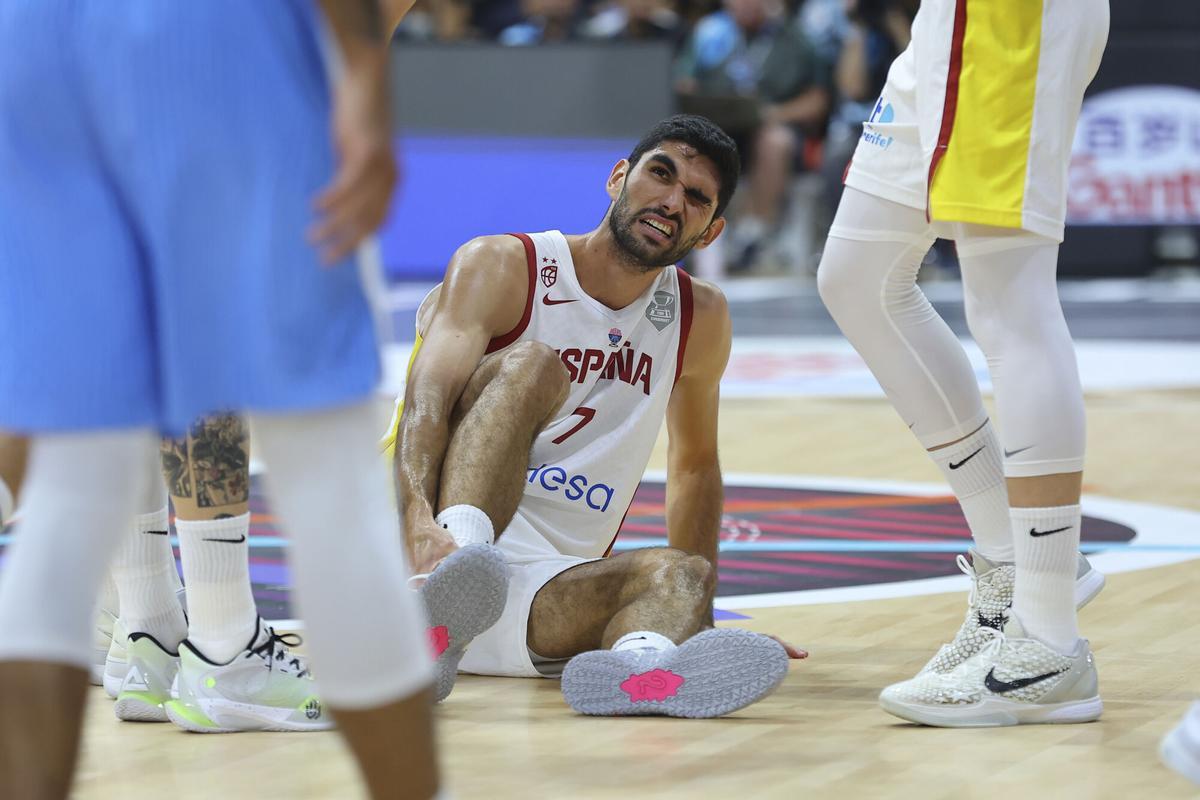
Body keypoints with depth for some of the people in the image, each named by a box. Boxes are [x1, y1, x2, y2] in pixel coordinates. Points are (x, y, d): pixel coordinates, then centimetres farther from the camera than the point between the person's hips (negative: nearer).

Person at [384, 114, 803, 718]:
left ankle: (642, 661, -66)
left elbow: (695, 465, 27)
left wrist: (695, 600, 20)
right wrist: (422, 523, -41)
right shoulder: (501, 267, -4)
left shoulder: (700, 320, 12)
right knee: (529, 365, -26)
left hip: (549, 592, 4)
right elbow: (427, 399, -22)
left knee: (678, 573, -27)